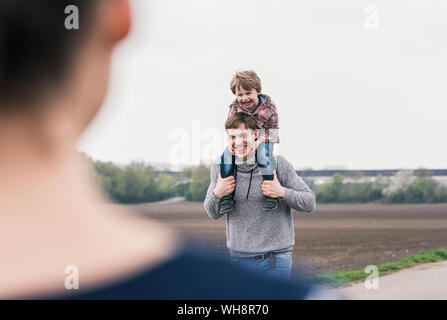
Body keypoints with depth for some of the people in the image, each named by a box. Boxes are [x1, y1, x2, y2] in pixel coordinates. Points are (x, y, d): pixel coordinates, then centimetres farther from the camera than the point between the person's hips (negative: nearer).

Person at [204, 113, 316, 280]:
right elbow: (213, 214, 10)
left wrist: (283, 193, -19)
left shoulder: (278, 165, -6)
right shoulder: (221, 168, 2)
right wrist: (216, 194, -11)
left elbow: (310, 203, -1)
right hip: (239, 257, 3)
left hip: (275, 259, -2)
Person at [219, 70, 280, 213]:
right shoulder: (235, 108, -9)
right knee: (226, 156, -23)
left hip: (264, 139, -3)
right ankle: (226, 196, -16)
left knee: (263, 157, -35)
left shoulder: (268, 106, -15)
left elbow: (272, 128, -9)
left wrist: (259, 141, -28)